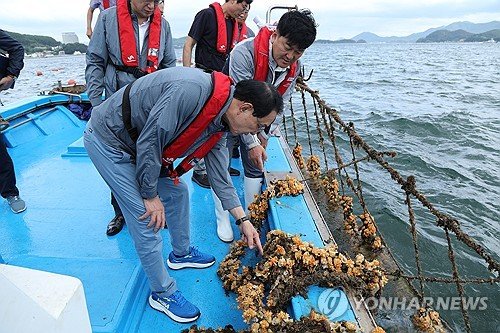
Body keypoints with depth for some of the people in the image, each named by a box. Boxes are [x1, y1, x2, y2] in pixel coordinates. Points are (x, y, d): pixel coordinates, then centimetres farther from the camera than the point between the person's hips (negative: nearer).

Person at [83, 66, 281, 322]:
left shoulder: (219, 122, -3)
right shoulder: (191, 91, -33)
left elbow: (219, 174, 4)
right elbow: (148, 142, -29)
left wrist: (243, 220, 5)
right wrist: (150, 195, -16)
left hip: (136, 143, 9)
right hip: (108, 140, -9)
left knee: (177, 192, 15)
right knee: (148, 219, -8)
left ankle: (181, 253, 38)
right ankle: (163, 294, 13)